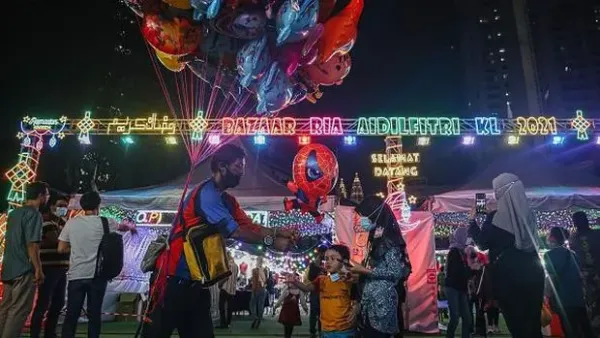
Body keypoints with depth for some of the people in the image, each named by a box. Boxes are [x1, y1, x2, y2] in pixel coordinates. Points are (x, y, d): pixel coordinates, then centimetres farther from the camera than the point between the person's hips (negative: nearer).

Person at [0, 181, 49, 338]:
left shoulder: (14, 213, 13)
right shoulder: (34, 214, -15)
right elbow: (32, 244, -20)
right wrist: (39, 269, -16)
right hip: (24, 269, -9)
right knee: (19, 310, -2)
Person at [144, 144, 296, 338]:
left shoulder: (227, 200, 13)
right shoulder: (207, 194, -18)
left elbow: (249, 226, 5)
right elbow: (235, 232, -21)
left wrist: (278, 233, -10)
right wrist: (271, 242, -15)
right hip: (174, 278, -9)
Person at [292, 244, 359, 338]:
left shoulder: (349, 281, -4)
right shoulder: (322, 280, 3)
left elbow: (356, 302, 4)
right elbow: (306, 287, -11)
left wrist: (355, 310, -17)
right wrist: (295, 281, -30)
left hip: (345, 330, -3)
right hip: (326, 330, 3)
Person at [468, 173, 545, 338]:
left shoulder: (494, 217, -11)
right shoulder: (528, 214, 4)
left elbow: (483, 243, -2)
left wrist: (472, 221, 8)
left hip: (507, 272, -5)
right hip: (532, 270, 5)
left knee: (516, 320, 3)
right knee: (533, 320, 13)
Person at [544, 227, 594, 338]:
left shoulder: (550, 254, -8)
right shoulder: (571, 253, 15)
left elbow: (552, 278, -14)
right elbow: (580, 276, 20)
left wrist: (548, 298, -7)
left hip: (565, 301, -8)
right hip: (579, 299, 8)